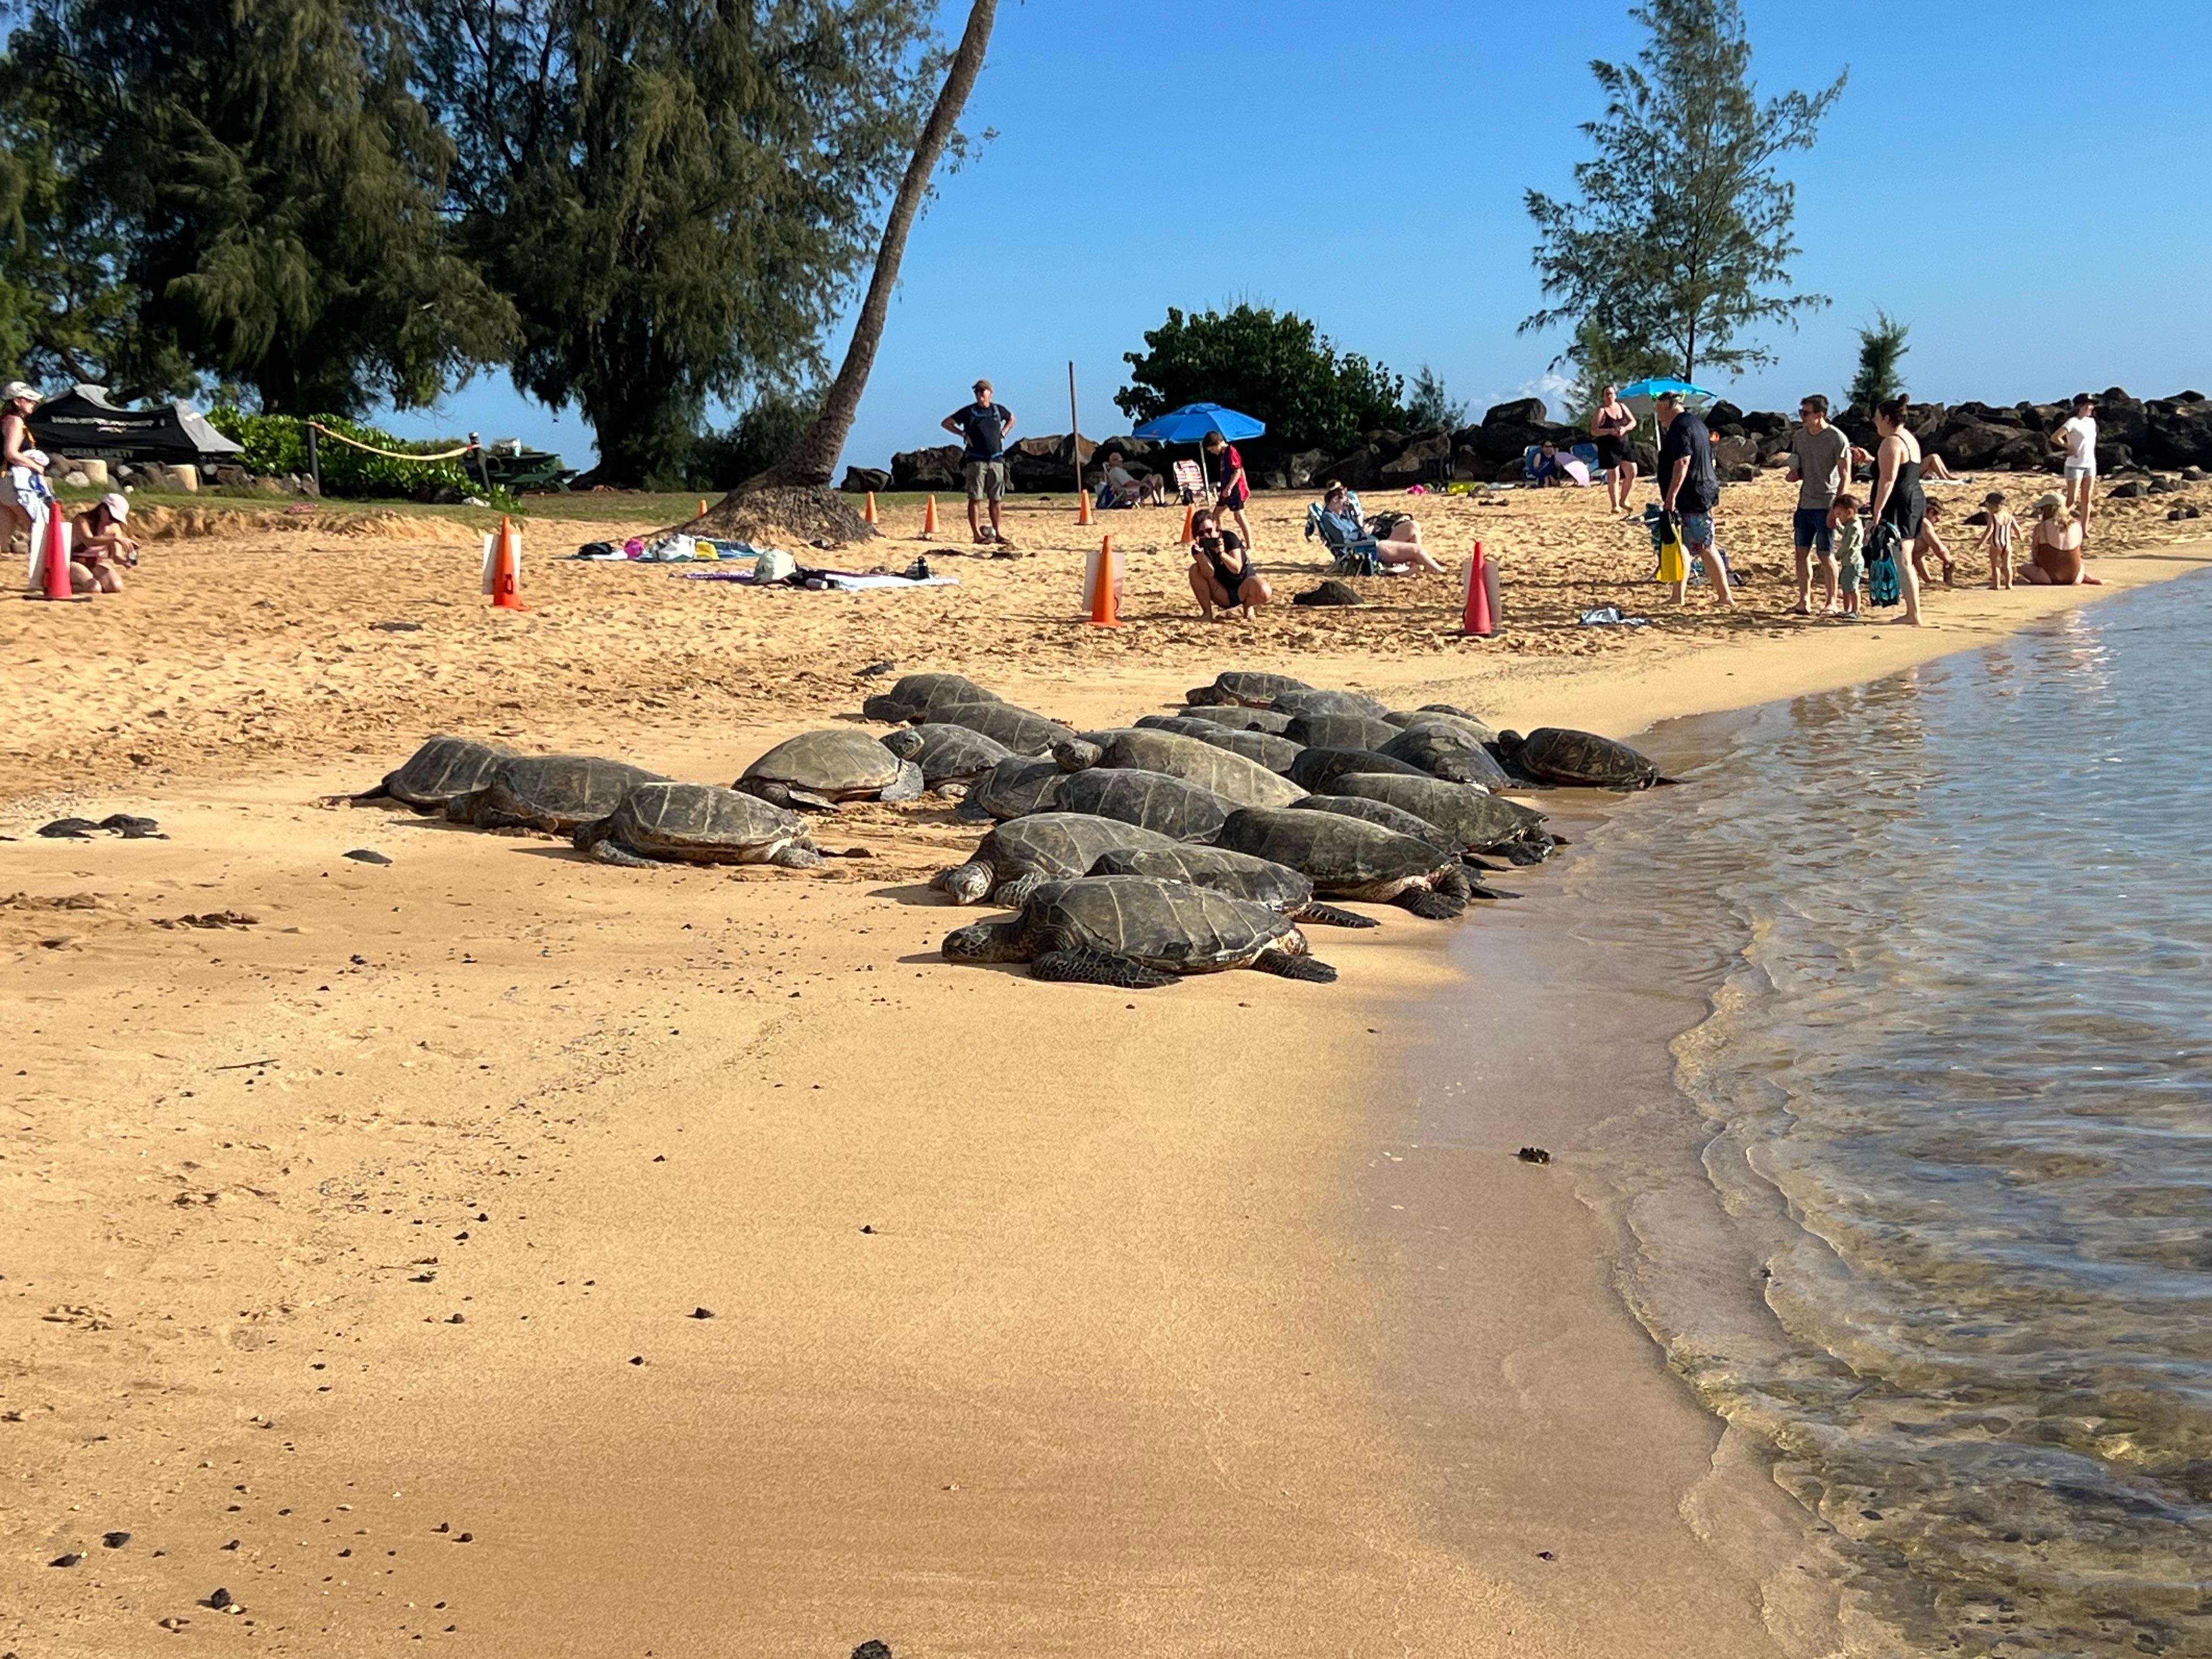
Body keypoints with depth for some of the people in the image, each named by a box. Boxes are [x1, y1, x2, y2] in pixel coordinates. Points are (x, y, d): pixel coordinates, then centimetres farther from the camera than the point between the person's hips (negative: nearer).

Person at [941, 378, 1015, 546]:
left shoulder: (999, 410, 10)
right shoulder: (969, 412, 1)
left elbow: (1012, 419, 31)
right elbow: (945, 423, 7)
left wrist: (1003, 433, 15)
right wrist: (963, 434, -2)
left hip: (996, 460, 3)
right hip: (976, 461, -3)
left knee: (996, 499, 6)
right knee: (976, 498, -7)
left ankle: (998, 533, 11)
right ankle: (977, 534, -8)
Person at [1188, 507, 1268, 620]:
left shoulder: (1229, 538, -15)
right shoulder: (1199, 546, -8)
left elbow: (1237, 569, -24)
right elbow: (1209, 574, -21)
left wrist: (1222, 554, -41)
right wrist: (1200, 554, -36)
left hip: (1243, 588, -2)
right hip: (1223, 596, 2)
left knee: (1264, 592, -35)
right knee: (1195, 569, -21)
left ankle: (1248, 606, 3)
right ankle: (1207, 612, -11)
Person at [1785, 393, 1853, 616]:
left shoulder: (1837, 438, -10)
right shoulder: (1799, 436, 10)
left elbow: (1845, 476, -11)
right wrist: (1794, 474, -1)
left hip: (1826, 504, -6)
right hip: (1805, 503, 6)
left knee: (1825, 554, -2)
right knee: (1802, 552, 5)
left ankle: (1831, 602, 7)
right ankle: (1804, 602, 10)